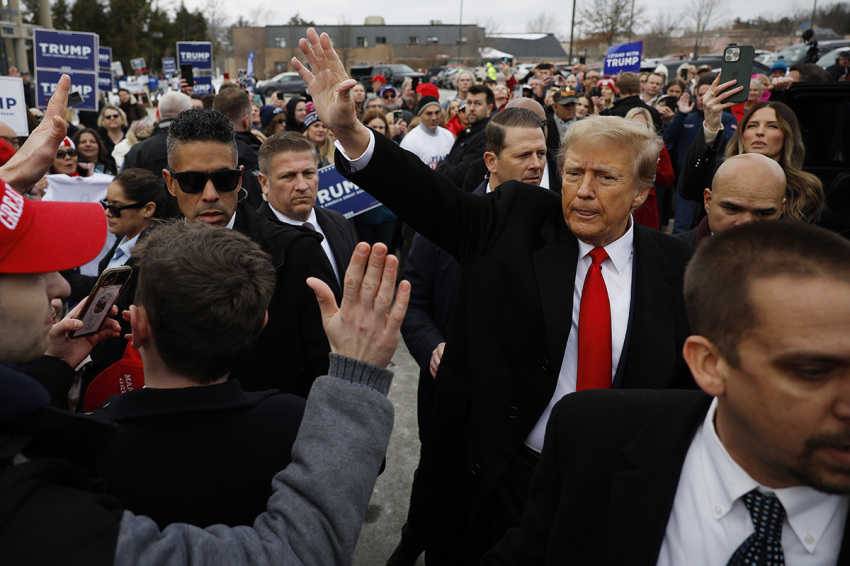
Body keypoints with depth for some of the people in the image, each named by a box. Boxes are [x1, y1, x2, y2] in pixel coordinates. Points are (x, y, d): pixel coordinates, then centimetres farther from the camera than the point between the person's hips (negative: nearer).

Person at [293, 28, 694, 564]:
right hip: (498, 473, 0)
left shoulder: (677, 265, -4)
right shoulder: (517, 220, -6)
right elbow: (431, 195, -18)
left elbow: (691, 380, 1)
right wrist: (348, 131, -30)